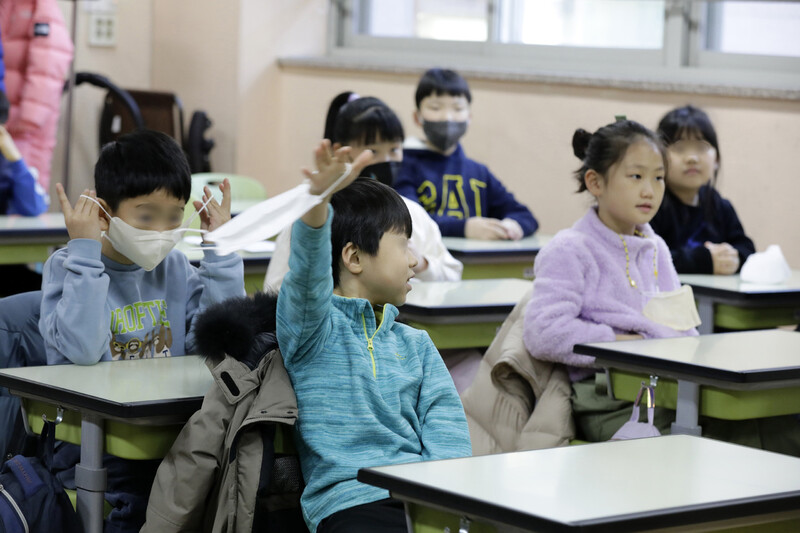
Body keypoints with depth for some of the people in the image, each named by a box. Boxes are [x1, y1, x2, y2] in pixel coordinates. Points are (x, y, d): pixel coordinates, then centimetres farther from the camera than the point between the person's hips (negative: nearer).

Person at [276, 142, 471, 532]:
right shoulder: (313, 328, 7)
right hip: (350, 501, -4)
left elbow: (445, 426, 11)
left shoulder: (415, 344, 23)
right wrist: (317, 201, -34)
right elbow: (307, 272, -15)